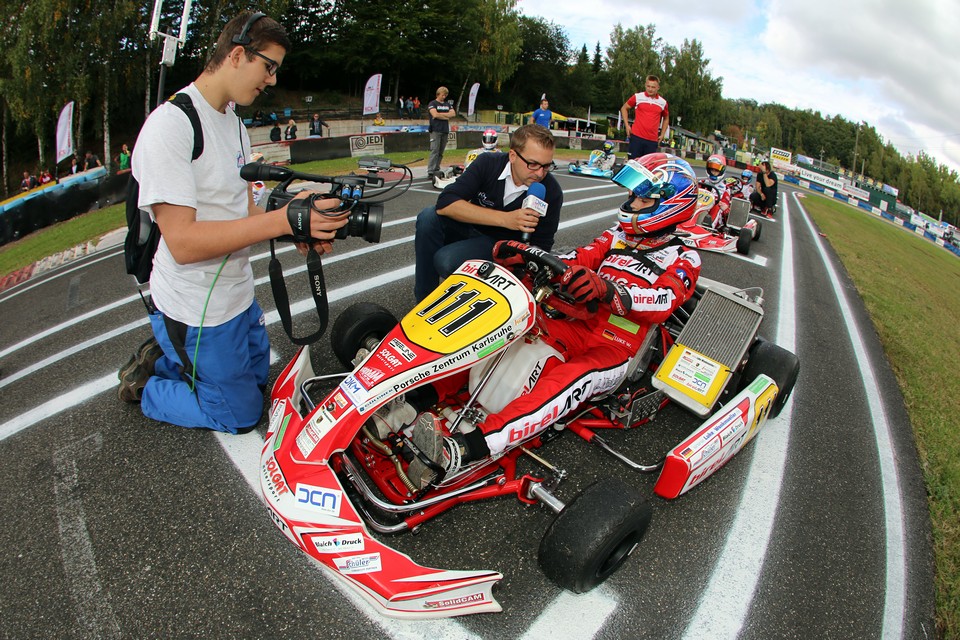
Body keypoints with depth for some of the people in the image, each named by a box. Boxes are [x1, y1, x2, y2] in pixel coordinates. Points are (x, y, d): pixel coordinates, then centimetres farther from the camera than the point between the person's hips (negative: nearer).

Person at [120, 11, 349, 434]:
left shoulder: (234, 124, 8)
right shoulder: (170, 124, -22)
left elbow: (243, 212, 7)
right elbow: (182, 242, -29)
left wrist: (302, 232, -12)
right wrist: (284, 219, -34)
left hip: (237, 295, 9)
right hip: (197, 311, -9)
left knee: (257, 376, 25)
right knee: (240, 414, 7)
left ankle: (162, 357, 33)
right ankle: (144, 387, 23)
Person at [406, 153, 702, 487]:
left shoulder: (683, 259, 3)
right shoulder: (618, 236, 18)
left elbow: (663, 301, -17)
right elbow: (576, 261, 6)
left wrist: (606, 290, -37)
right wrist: (524, 254, -13)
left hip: (614, 351, -6)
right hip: (577, 328, 6)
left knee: (566, 381, -37)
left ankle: (460, 451, -55)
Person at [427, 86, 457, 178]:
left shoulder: (448, 104, 19)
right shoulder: (432, 103, 3)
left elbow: (453, 114, 5)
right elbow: (435, 114, -13)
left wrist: (441, 114, -5)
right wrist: (447, 117, -2)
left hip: (445, 130, 6)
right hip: (435, 130, -6)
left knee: (441, 152, 5)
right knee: (434, 151, -13)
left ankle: (437, 170, 10)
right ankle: (430, 171, -16)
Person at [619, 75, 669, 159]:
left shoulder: (663, 102, 9)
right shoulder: (637, 97, 3)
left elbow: (666, 118, 25)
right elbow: (624, 108, 14)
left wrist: (662, 134, 15)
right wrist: (627, 125, 4)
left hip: (653, 140, 2)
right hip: (637, 137, -2)